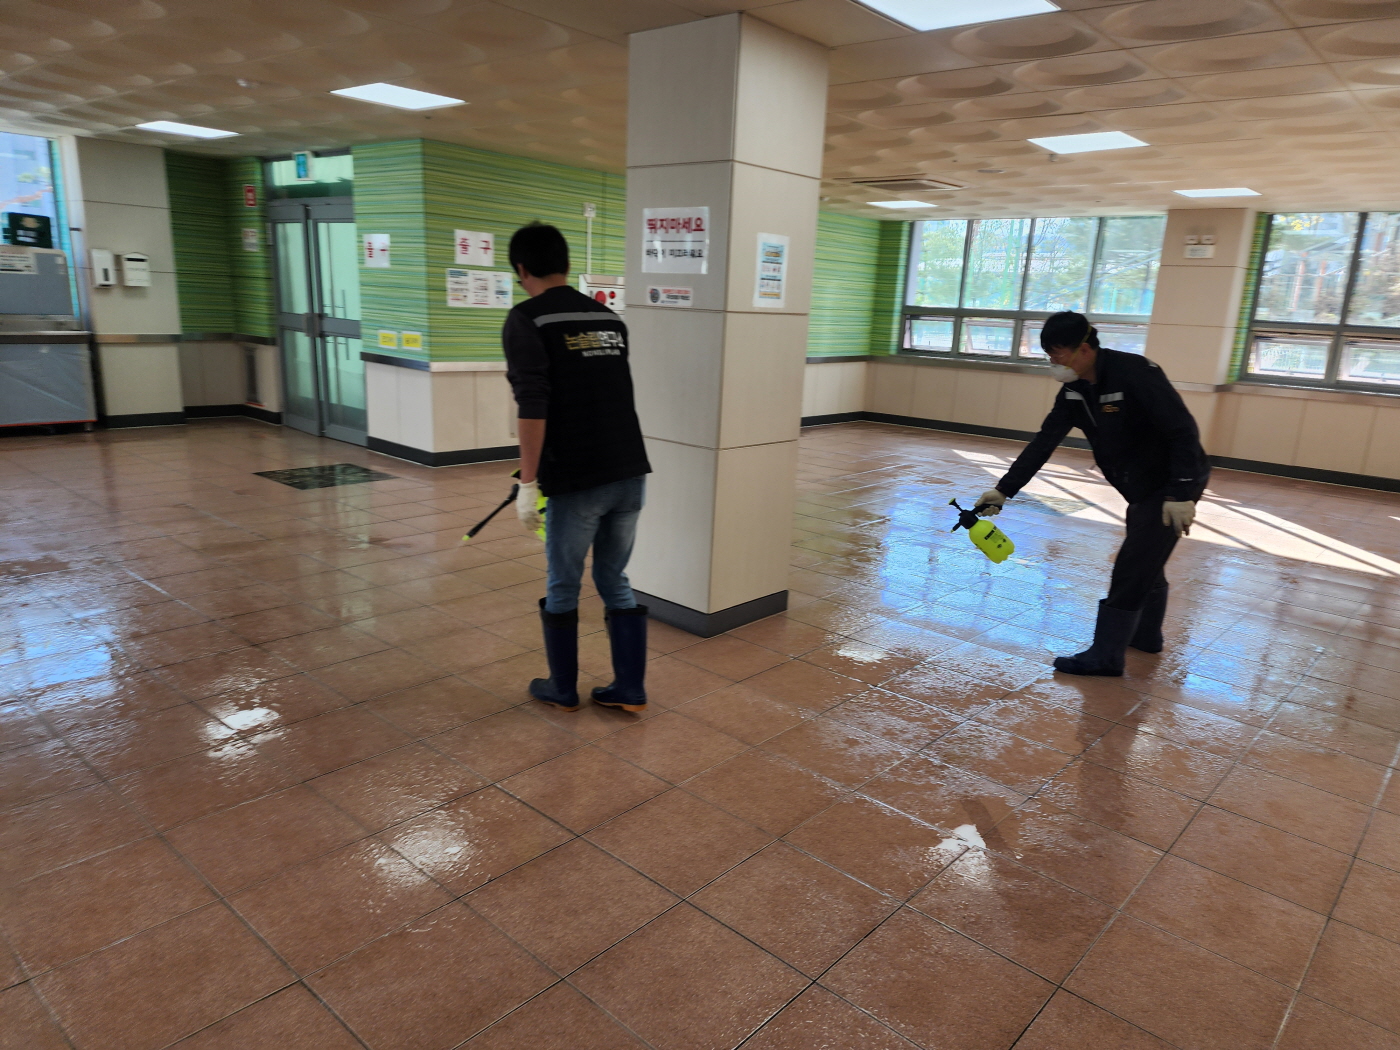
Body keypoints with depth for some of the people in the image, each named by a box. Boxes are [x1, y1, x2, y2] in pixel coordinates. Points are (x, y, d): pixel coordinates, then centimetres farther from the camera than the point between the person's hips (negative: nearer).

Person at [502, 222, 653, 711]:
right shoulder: (609, 317, 14)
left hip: (577, 481, -5)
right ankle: (630, 689, 22)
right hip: (631, 474, 6)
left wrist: (528, 483, -12)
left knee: (561, 589, 13)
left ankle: (562, 689, 28)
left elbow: (533, 407, -15)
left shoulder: (526, 319, -5)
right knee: (616, 584, 17)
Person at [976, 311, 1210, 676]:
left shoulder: (1134, 373, -26)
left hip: (1172, 486, -9)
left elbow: (1184, 432, -26)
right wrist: (1004, 490, -7)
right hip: (1142, 488, 9)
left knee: (1131, 569, -8)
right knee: (1146, 563, 22)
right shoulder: (1074, 391, 0)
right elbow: (1042, 444, -1)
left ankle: (1106, 656, 0)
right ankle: (1146, 635, 40)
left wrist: (1181, 494, -28)